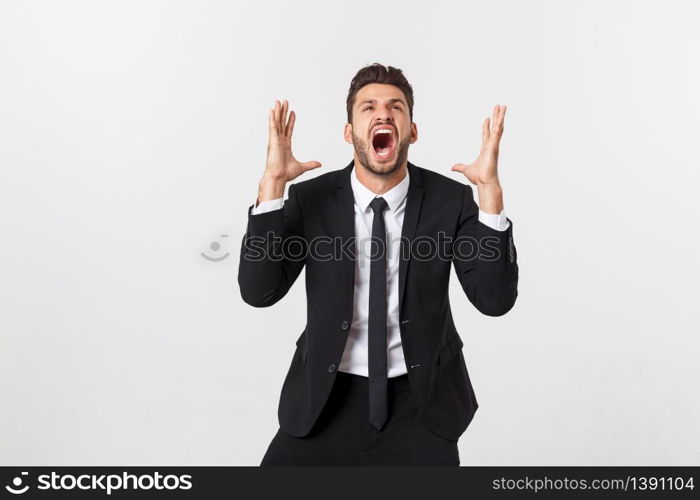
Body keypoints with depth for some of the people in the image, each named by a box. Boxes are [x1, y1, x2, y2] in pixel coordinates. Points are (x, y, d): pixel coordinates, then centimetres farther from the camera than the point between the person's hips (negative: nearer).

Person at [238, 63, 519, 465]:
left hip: (420, 398, 0)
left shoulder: (451, 199, -7)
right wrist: (272, 183, -24)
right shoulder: (310, 199, -6)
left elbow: (495, 300, -15)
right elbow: (259, 292, -16)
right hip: (328, 396, 1)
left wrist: (490, 190, -25)